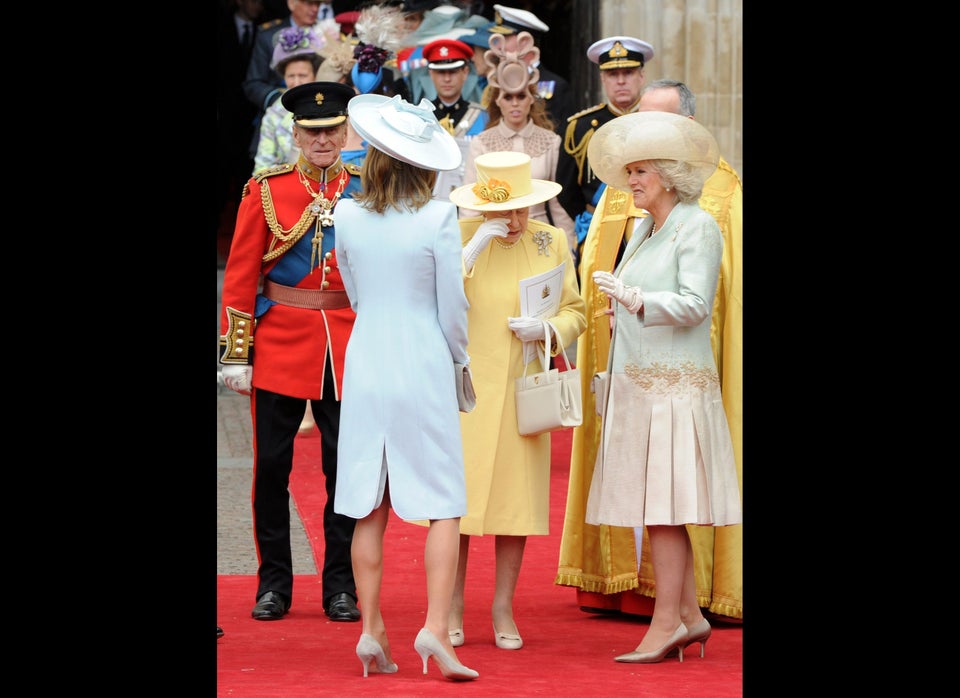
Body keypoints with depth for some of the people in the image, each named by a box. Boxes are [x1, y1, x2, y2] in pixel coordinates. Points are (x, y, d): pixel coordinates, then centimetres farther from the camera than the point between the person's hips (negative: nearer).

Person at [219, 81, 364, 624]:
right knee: (272, 466, 3)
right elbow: (240, 277, 0)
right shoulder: (266, 191, 0)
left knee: (346, 467, 3)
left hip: (348, 347, 1)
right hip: (279, 342, -1)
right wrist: (237, 354, -5)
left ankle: (342, 587, 12)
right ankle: (274, 584, 13)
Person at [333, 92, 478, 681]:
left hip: (365, 367, 4)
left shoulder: (348, 217, 1)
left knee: (370, 509, 9)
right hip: (423, 368, -4)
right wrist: (462, 356, 13)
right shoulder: (438, 218, -10)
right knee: (444, 507, 1)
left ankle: (372, 632, 9)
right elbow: (452, 307, -5)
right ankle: (436, 628, -9)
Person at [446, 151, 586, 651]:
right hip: (466, 384, -2)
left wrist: (546, 330, -12)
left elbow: (574, 312, 8)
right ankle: (452, 609, 7)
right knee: (458, 495, -3)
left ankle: (503, 609, 14)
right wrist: (474, 247, -18)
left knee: (516, 495, 4)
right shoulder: (460, 235, -2)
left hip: (521, 388, 2)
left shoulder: (552, 242, 5)